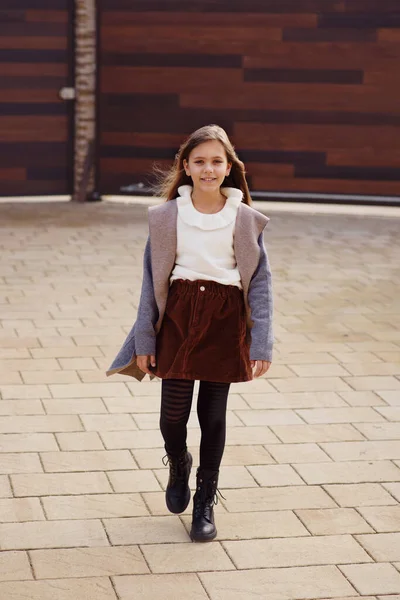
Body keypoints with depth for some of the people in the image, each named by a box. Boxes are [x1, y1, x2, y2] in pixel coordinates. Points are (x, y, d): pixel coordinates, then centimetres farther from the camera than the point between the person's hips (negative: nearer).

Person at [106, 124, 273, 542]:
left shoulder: (245, 219, -2)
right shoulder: (166, 216, 0)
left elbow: (260, 281, -1)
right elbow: (152, 278, 3)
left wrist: (262, 344, -7)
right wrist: (144, 340, 0)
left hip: (225, 320, 0)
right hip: (178, 317, 0)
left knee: (213, 414, 6)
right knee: (173, 413, 0)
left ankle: (206, 502, 24)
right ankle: (178, 465, 35)